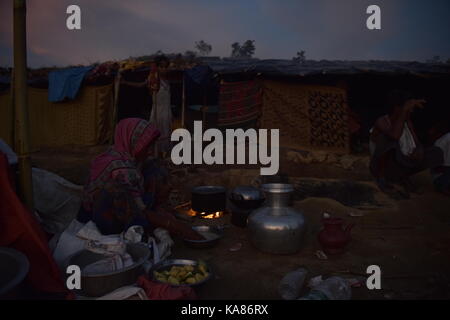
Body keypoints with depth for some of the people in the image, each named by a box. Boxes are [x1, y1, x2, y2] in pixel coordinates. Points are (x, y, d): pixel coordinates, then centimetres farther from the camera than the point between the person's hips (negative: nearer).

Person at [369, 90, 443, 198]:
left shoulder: (407, 122, 0)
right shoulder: (381, 122, -22)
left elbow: (418, 145, 2)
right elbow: (395, 136, -43)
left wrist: (419, 151, -22)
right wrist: (405, 109, -39)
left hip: (398, 167, 7)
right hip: (381, 170, -7)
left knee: (437, 153, -8)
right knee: (388, 138, -34)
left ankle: (401, 178, 7)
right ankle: (382, 179, -14)